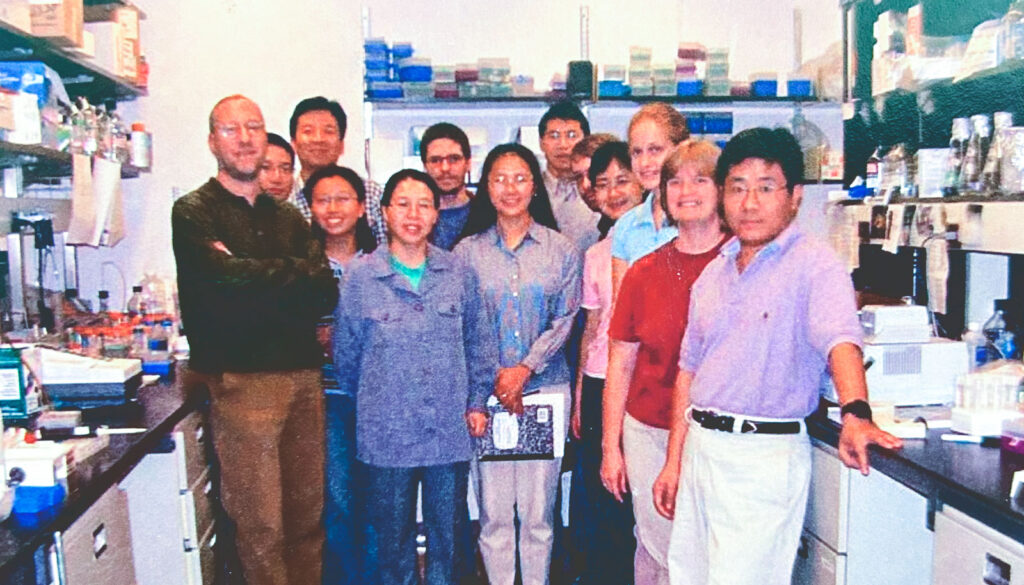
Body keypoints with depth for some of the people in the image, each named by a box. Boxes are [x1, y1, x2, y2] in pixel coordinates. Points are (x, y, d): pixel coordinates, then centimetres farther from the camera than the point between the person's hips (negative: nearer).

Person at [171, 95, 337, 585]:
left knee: (309, 515, 11)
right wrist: (294, 274, -5)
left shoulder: (287, 217, 17)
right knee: (261, 526, -1)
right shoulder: (194, 212, 2)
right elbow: (223, 277, -17)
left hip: (303, 375, 5)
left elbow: (325, 292, 3)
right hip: (242, 379, -5)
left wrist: (249, 276, -9)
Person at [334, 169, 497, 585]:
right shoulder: (361, 278, -4)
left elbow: (480, 341, 9)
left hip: (450, 430, 2)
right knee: (394, 533, 12)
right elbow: (345, 353, 5)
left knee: (447, 531, 14)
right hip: (387, 433, -1)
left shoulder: (458, 273, 1)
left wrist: (477, 402, 7)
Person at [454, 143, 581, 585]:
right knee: (493, 508, 3)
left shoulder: (561, 249, 5)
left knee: (539, 507, 4)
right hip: (486, 390, 0)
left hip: (546, 386, 0)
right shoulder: (467, 251, 5)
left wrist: (524, 370, -9)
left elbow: (564, 320, 2)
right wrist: (495, 380, -7)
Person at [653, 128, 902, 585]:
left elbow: (840, 339, -26)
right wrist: (674, 462, 13)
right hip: (699, 447, 7)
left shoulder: (814, 264, -9)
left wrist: (855, 415, -44)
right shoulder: (715, 272, 11)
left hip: (764, 456, -7)